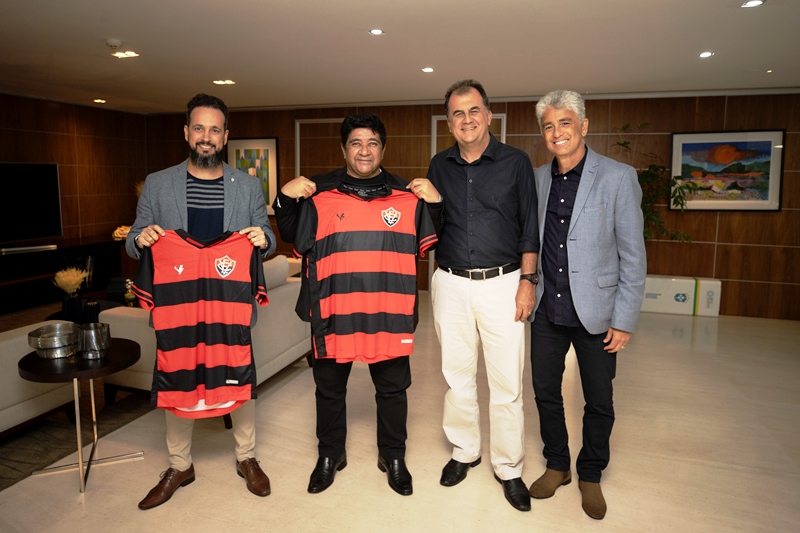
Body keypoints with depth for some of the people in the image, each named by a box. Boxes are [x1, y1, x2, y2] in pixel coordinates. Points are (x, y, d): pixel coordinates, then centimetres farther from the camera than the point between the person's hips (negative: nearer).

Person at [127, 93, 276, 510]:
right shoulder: (157, 184, 4)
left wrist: (263, 238, -16)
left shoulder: (248, 186, 4)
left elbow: (266, 239, 8)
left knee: (240, 382, 8)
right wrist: (141, 239, -16)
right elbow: (134, 243, 7)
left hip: (232, 304, 0)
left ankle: (247, 459, 31)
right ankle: (179, 466, 33)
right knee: (173, 383, 12)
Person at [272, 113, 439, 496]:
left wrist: (436, 204, -8)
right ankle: (329, 455, 39)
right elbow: (292, 239, 9)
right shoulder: (318, 194, 2)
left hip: (390, 314, 0)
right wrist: (285, 199, -6)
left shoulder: (408, 195, 4)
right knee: (330, 388, 16)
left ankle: (393, 457, 36)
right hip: (333, 313, 0)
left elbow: (429, 244, 6)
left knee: (393, 389, 14)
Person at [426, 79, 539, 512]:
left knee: (507, 383, 3)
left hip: (502, 284, -2)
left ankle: (508, 467, 21)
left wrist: (527, 280, -4)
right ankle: (464, 451, 32)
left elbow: (530, 227, 1)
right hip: (451, 285, 3)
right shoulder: (439, 166, 9)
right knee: (457, 377, 12)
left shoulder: (516, 162, 1)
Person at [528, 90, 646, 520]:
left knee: (599, 402, 11)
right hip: (547, 308, 4)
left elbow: (633, 256, -8)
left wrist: (624, 320, -10)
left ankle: (590, 475, 34)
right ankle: (556, 466, 36)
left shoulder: (618, 178, -8)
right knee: (545, 392, 14)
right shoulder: (536, 178, 4)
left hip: (595, 313, -3)